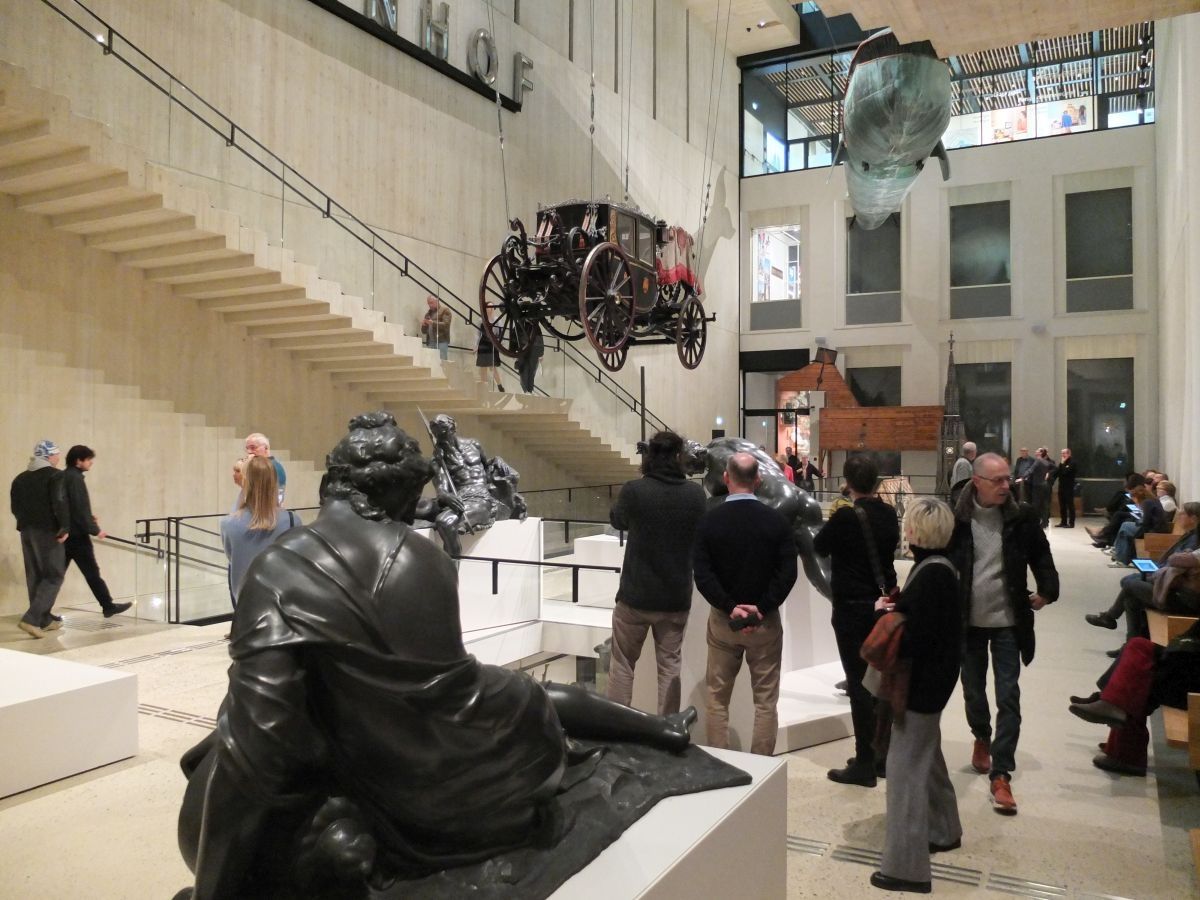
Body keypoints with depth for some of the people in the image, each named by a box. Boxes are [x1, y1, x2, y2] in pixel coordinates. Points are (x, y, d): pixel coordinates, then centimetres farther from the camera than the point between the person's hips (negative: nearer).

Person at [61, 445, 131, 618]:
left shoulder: (62, 477, 14)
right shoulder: (75, 478, -15)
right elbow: (79, 508, -20)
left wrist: (89, 518, 18)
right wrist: (94, 530, -14)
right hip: (76, 534, -9)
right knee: (92, 572, -1)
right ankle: (108, 606, 6)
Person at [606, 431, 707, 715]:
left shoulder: (634, 490, -15)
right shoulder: (695, 494, -6)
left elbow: (617, 521, 6)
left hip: (635, 595, -2)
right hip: (676, 597, 2)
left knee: (623, 663, 13)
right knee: (670, 665, 13)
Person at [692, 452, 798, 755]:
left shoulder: (710, 520, -6)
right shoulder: (776, 521, -5)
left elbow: (702, 574, -12)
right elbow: (788, 573, -10)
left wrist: (730, 608, -12)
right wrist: (762, 609, -12)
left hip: (723, 619, 0)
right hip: (766, 620, 0)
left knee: (717, 698, 13)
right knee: (766, 699, 10)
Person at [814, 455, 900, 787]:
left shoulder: (845, 517, -18)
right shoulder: (889, 514, 1)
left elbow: (820, 547, -5)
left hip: (852, 608, -6)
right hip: (884, 604, 6)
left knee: (859, 684, -1)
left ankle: (865, 764, 5)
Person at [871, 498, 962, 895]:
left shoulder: (932, 575, -24)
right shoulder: (935, 567, 6)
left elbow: (915, 640, -25)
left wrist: (885, 616, -12)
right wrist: (895, 609, -4)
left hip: (922, 681, -10)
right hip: (929, 677, 10)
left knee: (906, 766, -3)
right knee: (926, 756, 25)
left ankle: (906, 866, 4)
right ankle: (943, 830, 43)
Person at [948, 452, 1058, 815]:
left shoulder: (1022, 516, -7)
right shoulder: (956, 519, -10)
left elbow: (1040, 554, 7)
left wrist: (1047, 590, -4)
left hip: (1008, 621, 0)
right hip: (968, 620, 0)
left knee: (1008, 697, -3)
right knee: (973, 690, 17)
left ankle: (1001, 774, 4)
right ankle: (982, 737, 46)